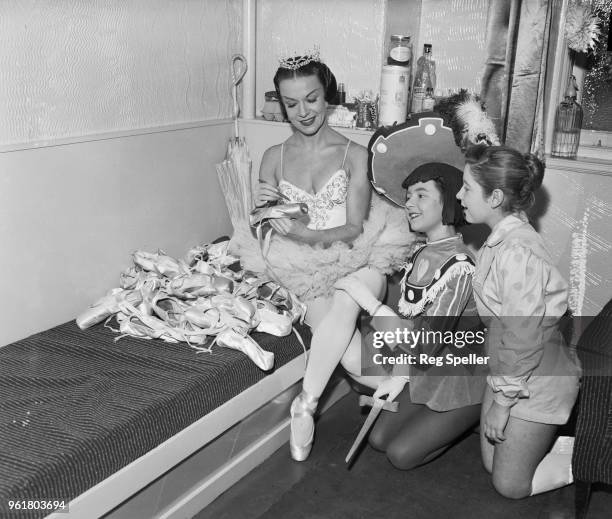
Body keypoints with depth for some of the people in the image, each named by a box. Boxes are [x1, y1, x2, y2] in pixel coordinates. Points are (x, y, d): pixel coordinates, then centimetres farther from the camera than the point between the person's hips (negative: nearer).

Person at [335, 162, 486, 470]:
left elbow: (425, 343, -33)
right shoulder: (420, 256, -2)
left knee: (401, 454, -3)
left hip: (463, 382, -8)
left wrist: (367, 299, -31)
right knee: (379, 439, 10)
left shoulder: (459, 268, -29)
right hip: (427, 373, 8)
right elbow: (409, 324, 3)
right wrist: (398, 377, -6)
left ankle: (464, 422, 16)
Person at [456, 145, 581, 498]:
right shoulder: (501, 238, 1)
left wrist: (503, 402, -16)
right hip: (507, 370, 9)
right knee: (493, 464, 20)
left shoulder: (516, 251, -29)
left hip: (536, 381, -9)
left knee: (510, 484, 7)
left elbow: (523, 337, -26)